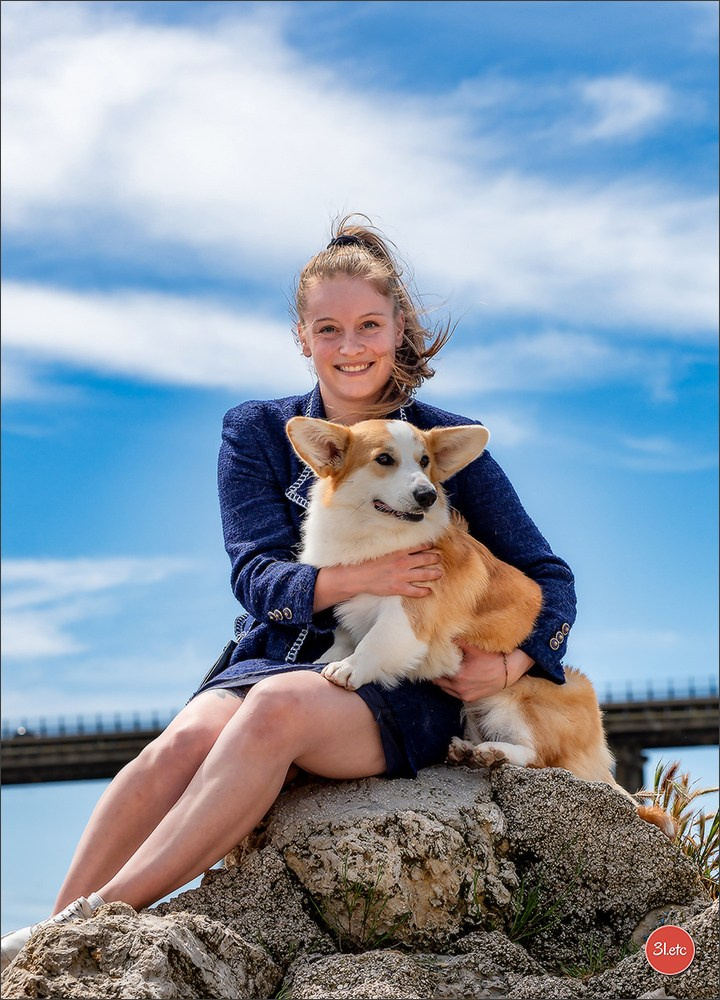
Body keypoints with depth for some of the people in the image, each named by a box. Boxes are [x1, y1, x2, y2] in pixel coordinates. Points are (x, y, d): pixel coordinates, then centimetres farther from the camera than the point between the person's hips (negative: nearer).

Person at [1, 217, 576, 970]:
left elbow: (548, 576, 9)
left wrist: (508, 664, -11)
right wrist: (351, 579, -22)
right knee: (186, 740, -32)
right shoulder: (256, 434, 9)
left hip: (399, 681, -2)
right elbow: (256, 577, -2)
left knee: (278, 705, -36)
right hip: (277, 653, 2)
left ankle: (102, 913, -40)